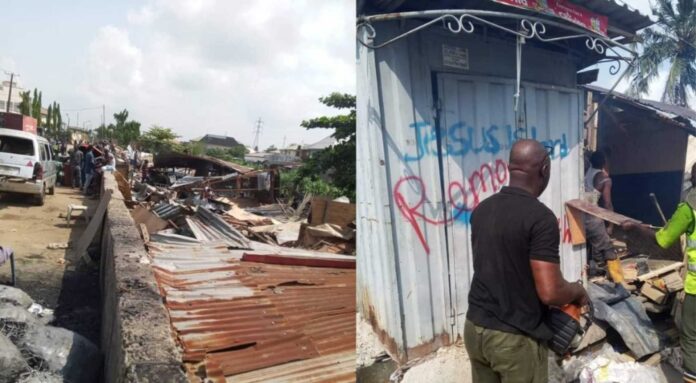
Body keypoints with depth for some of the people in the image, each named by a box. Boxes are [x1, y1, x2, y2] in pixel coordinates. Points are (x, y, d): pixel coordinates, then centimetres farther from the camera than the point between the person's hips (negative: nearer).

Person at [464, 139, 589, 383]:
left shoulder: (481, 210, 3)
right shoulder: (540, 217, -19)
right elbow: (550, 292, -22)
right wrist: (578, 291, 0)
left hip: (474, 328, 6)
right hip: (515, 339, -6)